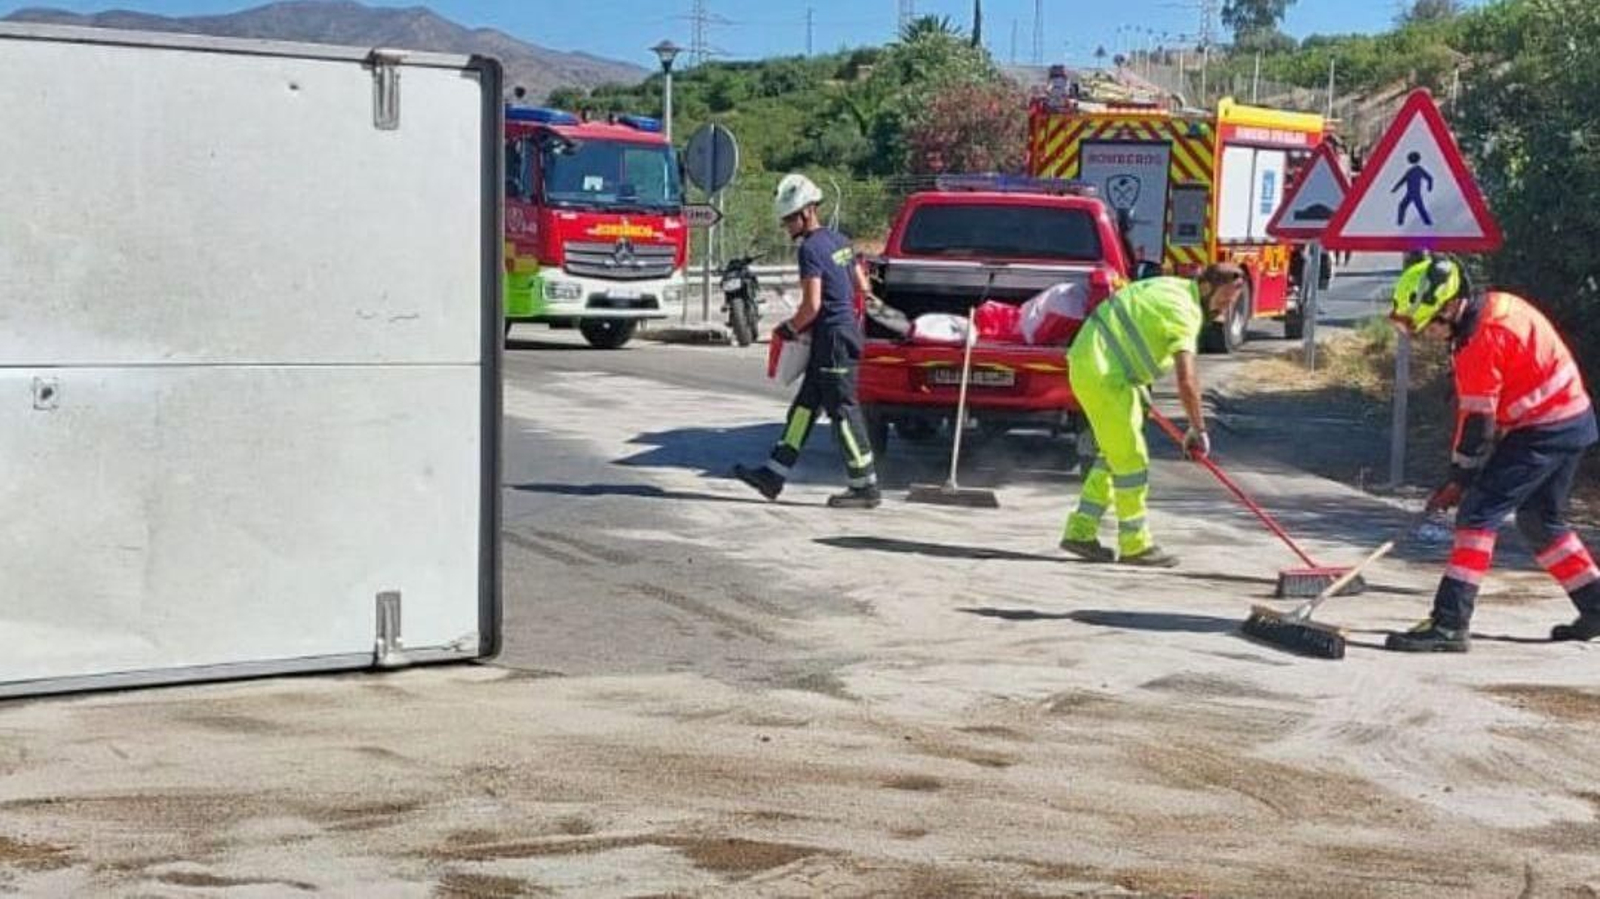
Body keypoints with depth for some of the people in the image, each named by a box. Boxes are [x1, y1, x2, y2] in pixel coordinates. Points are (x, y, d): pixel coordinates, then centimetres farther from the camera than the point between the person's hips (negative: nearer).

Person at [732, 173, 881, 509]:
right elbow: (862, 287, 20)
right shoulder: (839, 240, 13)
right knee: (804, 405, 11)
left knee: (843, 411, -4)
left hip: (833, 337, -10)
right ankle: (773, 475, 14)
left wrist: (789, 328, -4)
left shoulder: (811, 249, -16)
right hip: (845, 329, 10)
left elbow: (811, 305, -20)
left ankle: (865, 487, 1)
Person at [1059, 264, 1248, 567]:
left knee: (1115, 454, 17)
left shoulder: (1174, 289, 12)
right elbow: (1186, 380, -28)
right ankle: (1135, 545, 6)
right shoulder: (1184, 313, -18)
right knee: (1130, 458, -3)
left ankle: (1080, 532, 19)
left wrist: (1138, 384, 25)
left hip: (1091, 363, 10)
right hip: (1102, 374, -10)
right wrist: (1199, 430, -19)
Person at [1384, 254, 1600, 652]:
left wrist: (1459, 479, -7)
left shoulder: (1482, 339, -23)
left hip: (1545, 430, -10)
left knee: (1478, 511, -13)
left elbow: (1478, 420, -17)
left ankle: (1449, 623, -17)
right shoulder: (1492, 305, 6)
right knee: (1540, 520, 23)